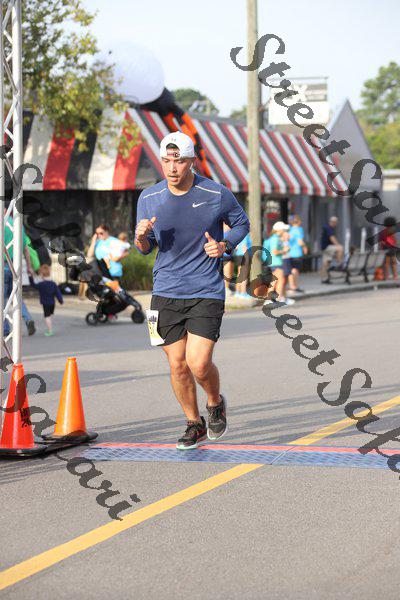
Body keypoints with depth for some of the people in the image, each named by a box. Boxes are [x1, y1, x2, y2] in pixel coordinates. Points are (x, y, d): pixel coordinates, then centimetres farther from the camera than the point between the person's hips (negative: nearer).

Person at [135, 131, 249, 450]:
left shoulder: (217, 194, -7)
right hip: (166, 293, 3)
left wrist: (225, 245, -9)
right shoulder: (149, 198, -1)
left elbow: (242, 223, 11)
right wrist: (141, 237, -14)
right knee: (177, 364, 5)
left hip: (207, 292, -3)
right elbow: (145, 248, 10)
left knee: (199, 364, -12)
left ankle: (216, 403, 21)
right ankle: (194, 424, 26)